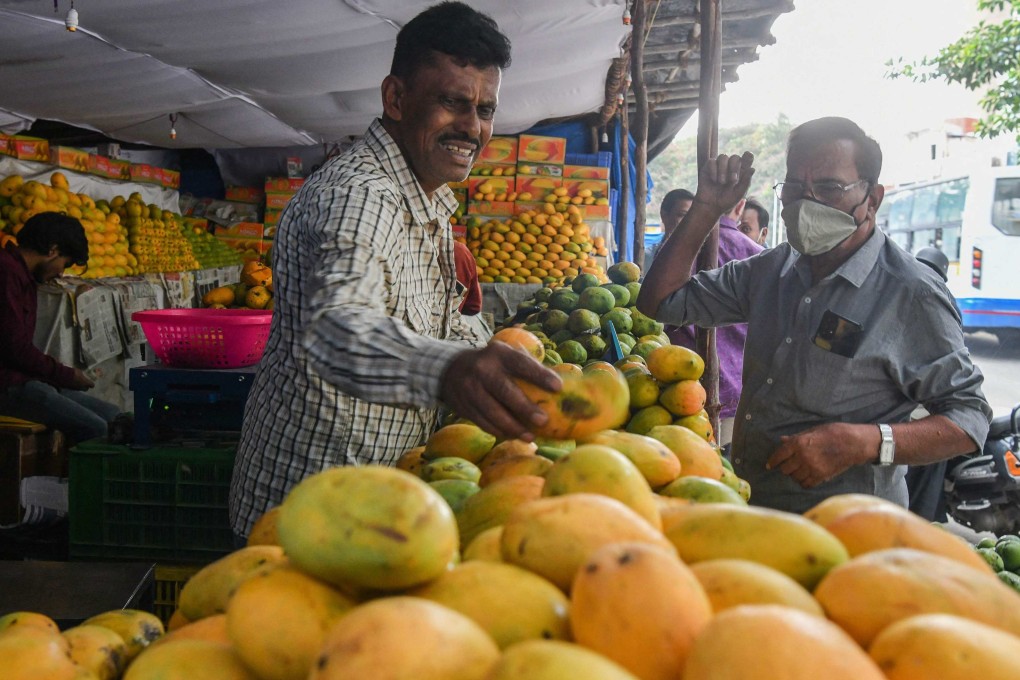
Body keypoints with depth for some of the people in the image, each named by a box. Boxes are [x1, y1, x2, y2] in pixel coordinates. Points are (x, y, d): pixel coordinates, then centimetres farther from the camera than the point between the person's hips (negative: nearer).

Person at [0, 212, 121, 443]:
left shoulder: (22, 276, 19)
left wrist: (63, 375, 6)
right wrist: (66, 375, -7)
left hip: (26, 379, 10)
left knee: (114, 416, 0)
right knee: (96, 430, -21)